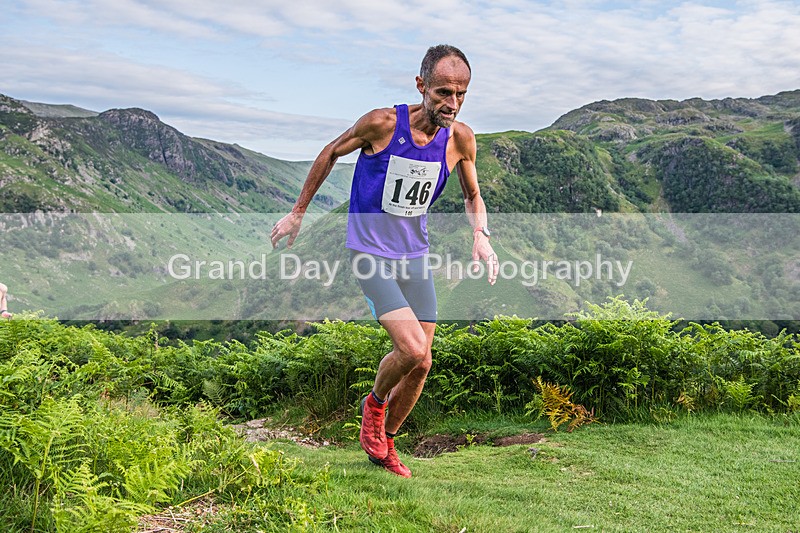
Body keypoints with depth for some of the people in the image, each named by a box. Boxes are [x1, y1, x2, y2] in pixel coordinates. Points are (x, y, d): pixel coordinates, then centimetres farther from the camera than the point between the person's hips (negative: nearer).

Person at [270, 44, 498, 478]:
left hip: (416, 256, 5)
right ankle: (374, 402, 14)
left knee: (421, 364, 5)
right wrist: (297, 212, 5)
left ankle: (385, 445, 29)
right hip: (370, 253, -5)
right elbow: (330, 153, -1)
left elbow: (473, 196, 11)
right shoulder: (382, 123, -19)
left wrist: (481, 235, -10)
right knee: (412, 348, -20)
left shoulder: (460, 138, -7)